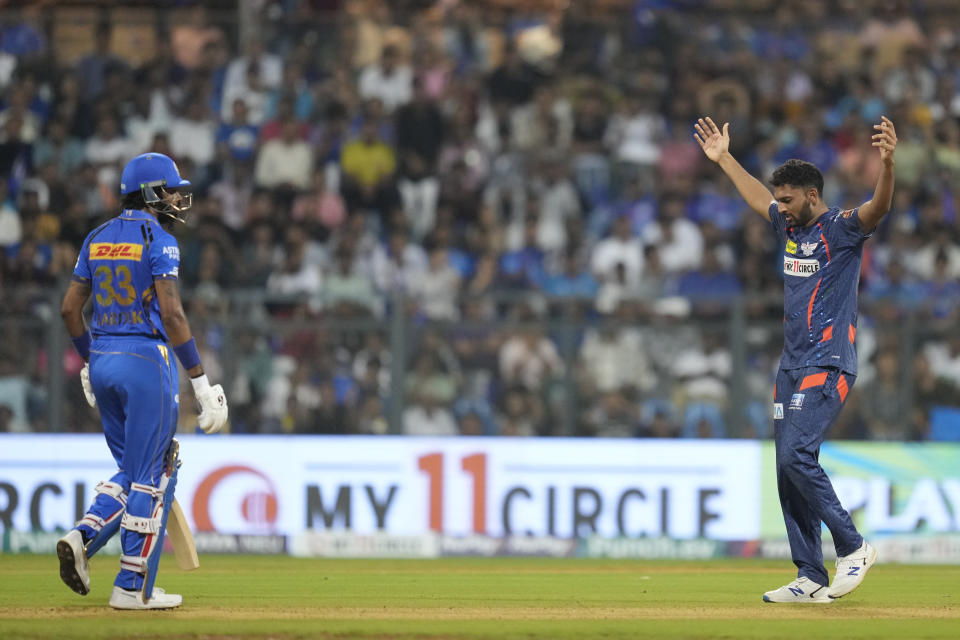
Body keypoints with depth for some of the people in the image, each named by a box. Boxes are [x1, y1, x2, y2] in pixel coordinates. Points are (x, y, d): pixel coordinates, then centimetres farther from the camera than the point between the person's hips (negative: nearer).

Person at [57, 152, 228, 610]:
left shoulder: (98, 238, 12)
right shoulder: (158, 240, -10)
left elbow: (69, 309, 12)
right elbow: (171, 314, -18)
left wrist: (89, 362, 24)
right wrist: (200, 381, -17)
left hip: (103, 362, 7)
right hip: (147, 360, -7)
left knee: (132, 471, 18)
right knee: (152, 476, 0)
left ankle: (84, 536, -4)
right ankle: (133, 587, 1)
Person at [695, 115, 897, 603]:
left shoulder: (842, 229, -10)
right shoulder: (789, 225, 13)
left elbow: (878, 208, -30)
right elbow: (757, 197, 33)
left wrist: (887, 163, -48)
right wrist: (724, 158, 40)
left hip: (829, 366, -9)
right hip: (792, 366, 9)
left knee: (797, 456, -21)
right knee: (789, 470, 4)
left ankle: (853, 548, -8)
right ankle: (811, 579, 6)